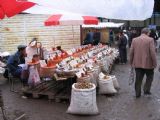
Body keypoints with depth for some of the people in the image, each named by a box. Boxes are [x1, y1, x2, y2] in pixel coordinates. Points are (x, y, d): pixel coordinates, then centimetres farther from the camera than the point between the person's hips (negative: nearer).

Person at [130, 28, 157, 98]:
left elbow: (131, 52, 5)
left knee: (138, 79, 11)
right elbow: (153, 53, -12)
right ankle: (146, 90, 13)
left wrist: (131, 62, 14)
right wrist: (154, 63, -5)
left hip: (137, 63, 4)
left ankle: (137, 94, 17)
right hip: (148, 63, -3)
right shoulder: (150, 40, -9)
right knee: (149, 77, 19)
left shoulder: (134, 40, 3)